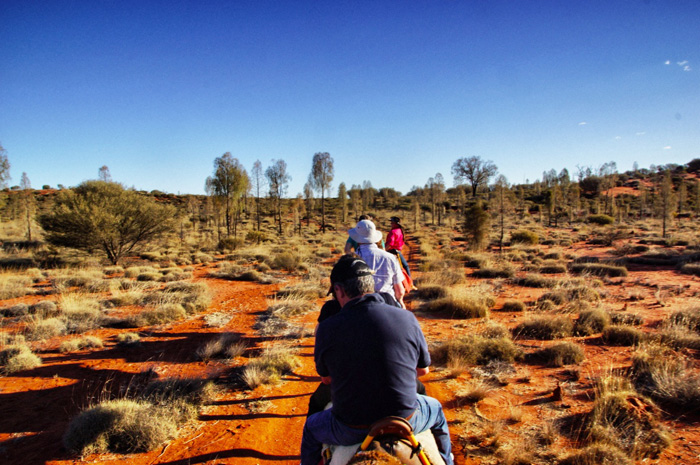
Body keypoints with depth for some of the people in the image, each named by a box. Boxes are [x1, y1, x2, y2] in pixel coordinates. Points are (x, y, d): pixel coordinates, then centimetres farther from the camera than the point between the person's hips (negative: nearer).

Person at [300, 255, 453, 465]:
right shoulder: (407, 318, -11)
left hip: (351, 430, -1)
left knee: (311, 427, 32)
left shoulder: (327, 328, -14)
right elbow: (423, 369, 4)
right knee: (436, 410, 35)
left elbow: (326, 378, 3)